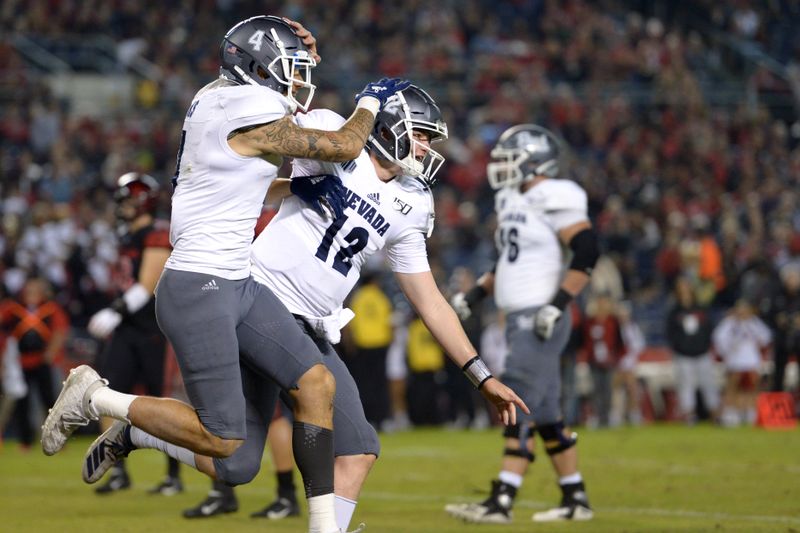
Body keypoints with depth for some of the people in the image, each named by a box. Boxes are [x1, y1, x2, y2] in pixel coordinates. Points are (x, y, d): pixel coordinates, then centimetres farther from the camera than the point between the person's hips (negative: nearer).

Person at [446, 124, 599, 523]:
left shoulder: (553, 199, -12)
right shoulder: (514, 202, 15)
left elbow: (586, 253, -18)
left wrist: (557, 304, -22)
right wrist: (474, 295, 21)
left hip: (539, 320, -9)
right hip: (520, 320, 9)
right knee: (545, 414, 12)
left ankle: (501, 502, -15)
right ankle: (576, 499, 19)